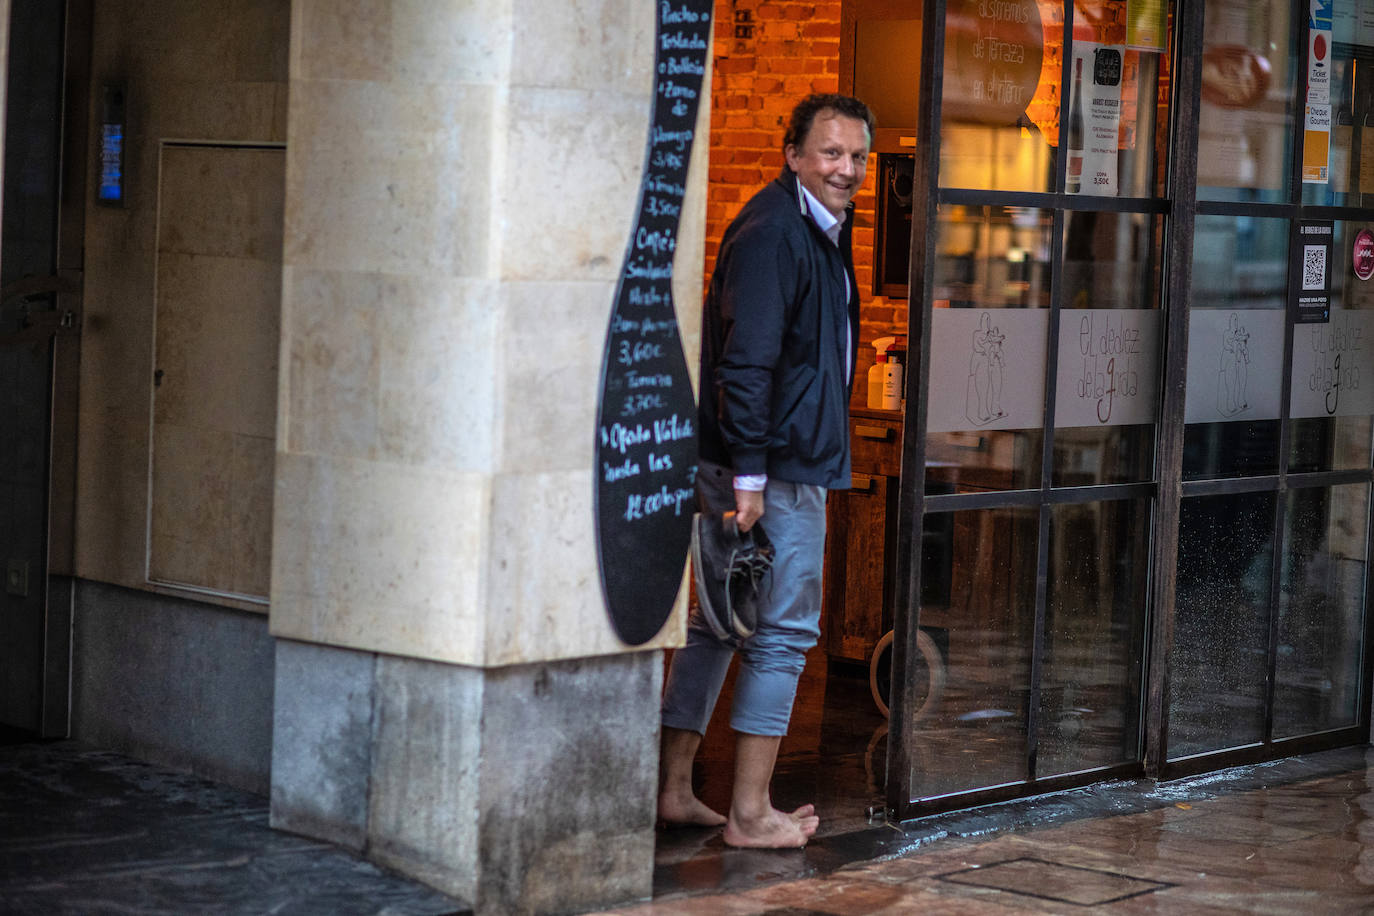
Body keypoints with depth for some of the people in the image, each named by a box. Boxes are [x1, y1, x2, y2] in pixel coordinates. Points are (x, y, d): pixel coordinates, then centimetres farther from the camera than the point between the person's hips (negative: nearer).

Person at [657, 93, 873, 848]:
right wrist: (749, 475, -25)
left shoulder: (822, 229, 17)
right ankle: (750, 813, 2)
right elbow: (746, 362, -22)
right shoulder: (771, 232, -16)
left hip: (780, 464, 10)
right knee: (783, 631, -4)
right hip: (776, 468, -10)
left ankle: (674, 791, 19)